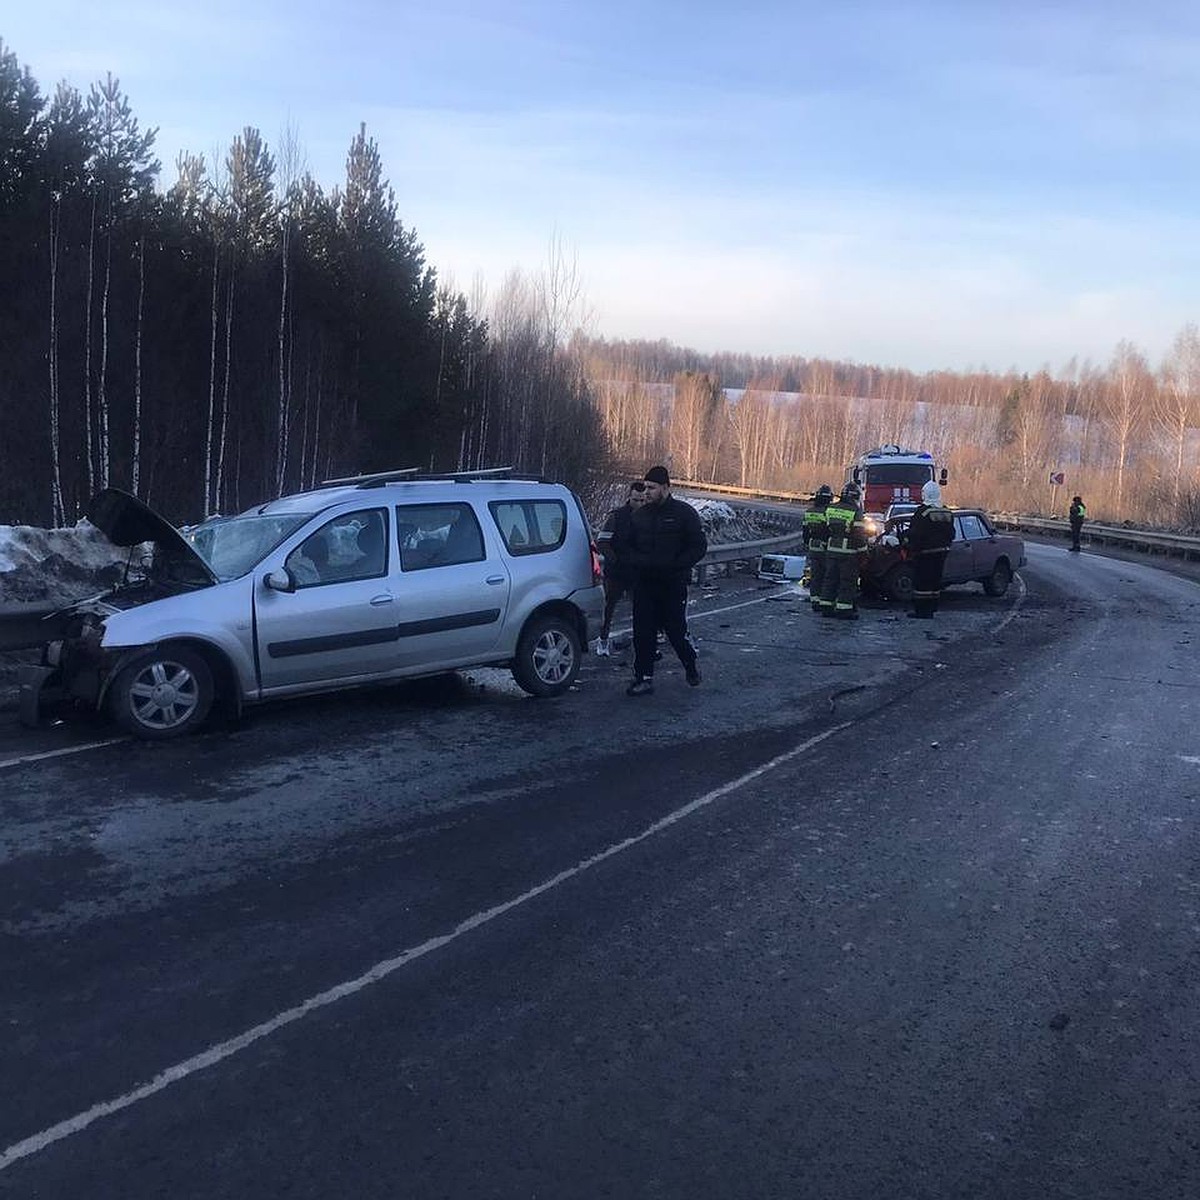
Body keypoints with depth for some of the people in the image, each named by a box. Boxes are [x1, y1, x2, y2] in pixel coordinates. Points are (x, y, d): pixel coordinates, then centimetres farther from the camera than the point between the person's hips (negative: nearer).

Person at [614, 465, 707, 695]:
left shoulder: (684, 513, -3)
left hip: (673, 585, -4)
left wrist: (674, 565, -16)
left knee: (675, 631, 2)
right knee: (642, 633, 1)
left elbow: (699, 547, -4)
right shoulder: (639, 515, 9)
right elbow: (621, 545, 12)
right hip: (644, 584, 4)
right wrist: (638, 562, -7)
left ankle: (691, 666, 28)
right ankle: (644, 678, 9)